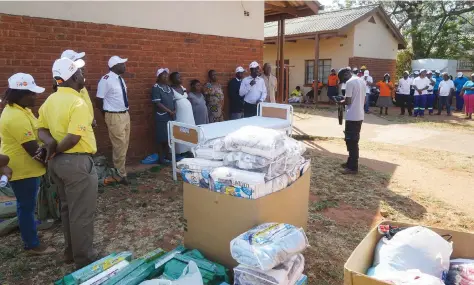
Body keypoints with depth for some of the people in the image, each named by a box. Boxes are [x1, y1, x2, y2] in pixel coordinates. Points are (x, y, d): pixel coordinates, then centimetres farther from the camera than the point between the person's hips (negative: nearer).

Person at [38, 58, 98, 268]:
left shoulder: (50, 100, 8)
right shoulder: (77, 103, -19)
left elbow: (41, 128, 10)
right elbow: (73, 138, -26)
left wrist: (50, 143, -9)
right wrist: (54, 152, -10)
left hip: (58, 161, 9)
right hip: (76, 162, -9)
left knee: (67, 208, 20)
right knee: (82, 213, 3)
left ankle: (71, 251, 34)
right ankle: (84, 258, 16)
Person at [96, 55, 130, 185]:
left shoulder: (120, 79, 9)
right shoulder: (106, 80, -16)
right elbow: (99, 101, -13)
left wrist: (125, 113, 13)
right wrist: (108, 117, -2)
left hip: (125, 114, 8)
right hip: (115, 117, -8)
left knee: (125, 144, 15)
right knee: (119, 146, -2)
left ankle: (119, 169, 30)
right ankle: (121, 174, 12)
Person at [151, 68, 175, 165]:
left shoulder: (169, 88, 14)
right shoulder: (156, 88, -9)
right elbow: (157, 103, -15)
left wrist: (174, 110, -2)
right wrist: (169, 111, -15)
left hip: (171, 116, 7)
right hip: (162, 117, -7)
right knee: (162, 138, -1)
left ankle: (167, 155, 24)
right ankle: (161, 158, 8)